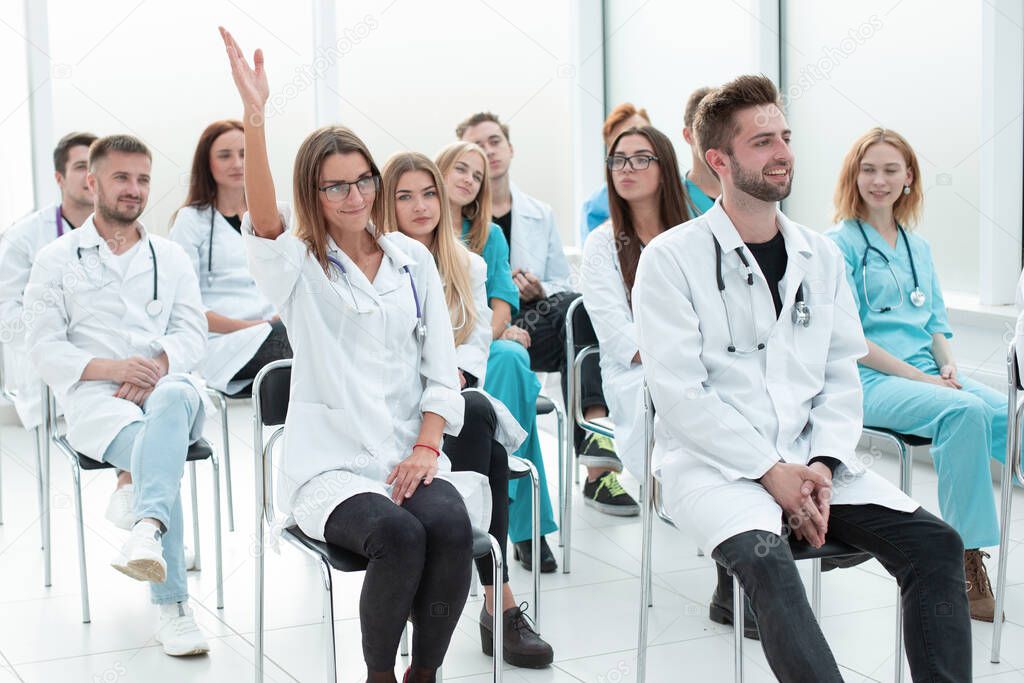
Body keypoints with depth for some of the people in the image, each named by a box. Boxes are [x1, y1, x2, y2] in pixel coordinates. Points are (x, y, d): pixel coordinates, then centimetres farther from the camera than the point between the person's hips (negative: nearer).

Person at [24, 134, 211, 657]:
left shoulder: (170, 257, 22)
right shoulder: (57, 259, 13)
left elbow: (192, 333, 11)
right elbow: (45, 349, 3)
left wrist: (157, 367, -12)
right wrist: (112, 367, -15)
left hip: (166, 383, 2)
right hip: (94, 395, -2)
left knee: (175, 399, -37)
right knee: (152, 447, -34)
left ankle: (147, 531, -59)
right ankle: (173, 607, -40)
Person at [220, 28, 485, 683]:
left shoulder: (411, 258, 13)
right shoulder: (298, 267, 4)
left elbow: (441, 367, 11)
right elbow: (264, 219, -20)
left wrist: (426, 446, -4)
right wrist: (255, 117, -33)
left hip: (410, 455, 3)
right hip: (331, 462, -3)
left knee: (451, 527, -29)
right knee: (397, 535, -32)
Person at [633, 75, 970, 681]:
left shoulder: (821, 256, 13)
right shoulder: (672, 258, -3)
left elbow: (842, 374, 10)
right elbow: (679, 392, -10)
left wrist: (822, 465, -8)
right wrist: (771, 471, -16)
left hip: (809, 457, 5)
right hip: (713, 463, -5)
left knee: (935, 542, -15)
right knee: (767, 558, -35)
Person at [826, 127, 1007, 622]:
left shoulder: (918, 247, 19)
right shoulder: (841, 243, -1)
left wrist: (948, 367, -2)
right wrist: (920, 377, -13)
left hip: (927, 376, 6)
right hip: (868, 382, -6)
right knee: (965, 410, -33)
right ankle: (966, 557, -29)